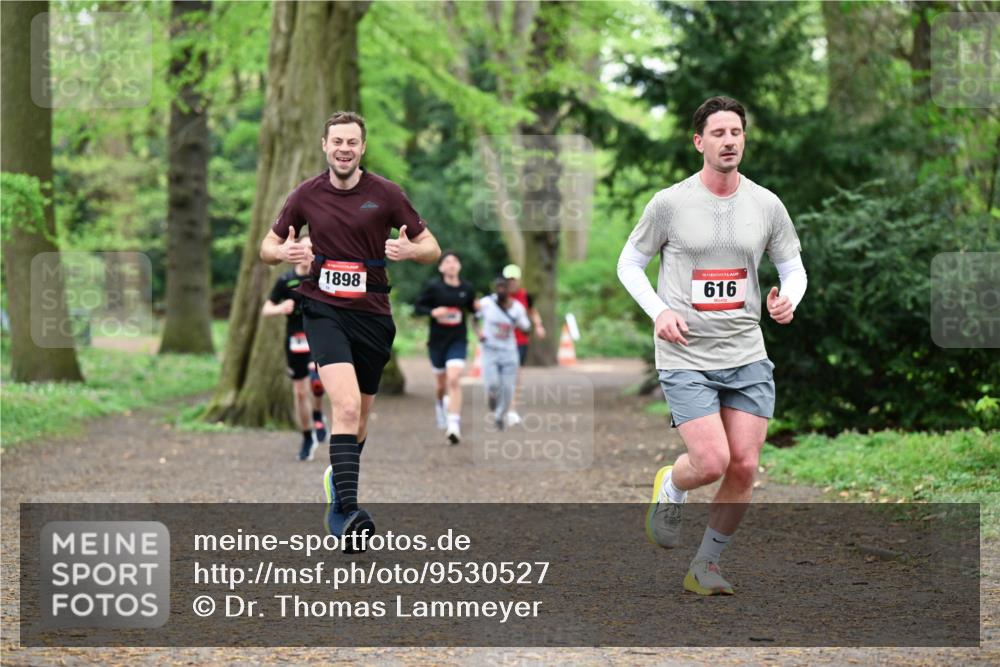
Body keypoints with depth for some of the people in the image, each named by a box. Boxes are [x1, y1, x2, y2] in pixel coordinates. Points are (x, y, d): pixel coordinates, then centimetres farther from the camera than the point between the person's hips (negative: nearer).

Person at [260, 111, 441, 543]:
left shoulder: (385, 193, -1)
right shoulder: (306, 195, 2)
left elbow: (432, 248, 3)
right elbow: (268, 247, 13)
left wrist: (409, 250, -20)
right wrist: (285, 252, -11)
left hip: (372, 314, 2)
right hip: (324, 309, -2)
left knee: (358, 419, 13)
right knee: (347, 406, -23)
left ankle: (338, 481, 41)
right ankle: (348, 511, -28)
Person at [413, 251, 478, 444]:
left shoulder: (467, 288, -1)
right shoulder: (434, 286, -7)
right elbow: (418, 306, -1)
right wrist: (432, 312, -19)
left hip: (458, 340, 0)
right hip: (437, 340, 1)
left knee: (454, 380, -18)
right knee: (442, 384, 14)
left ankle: (454, 425, -21)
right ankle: (441, 405, 49)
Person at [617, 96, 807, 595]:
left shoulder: (766, 205, 4)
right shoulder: (669, 203, -5)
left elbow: (793, 268, 14)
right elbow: (629, 263, 5)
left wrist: (788, 300, -9)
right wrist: (659, 311, -12)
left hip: (747, 355, 4)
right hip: (685, 356, -3)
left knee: (744, 467, -1)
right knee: (711, 463, -15)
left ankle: (705, 566, 18)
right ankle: (669, 488, 21)